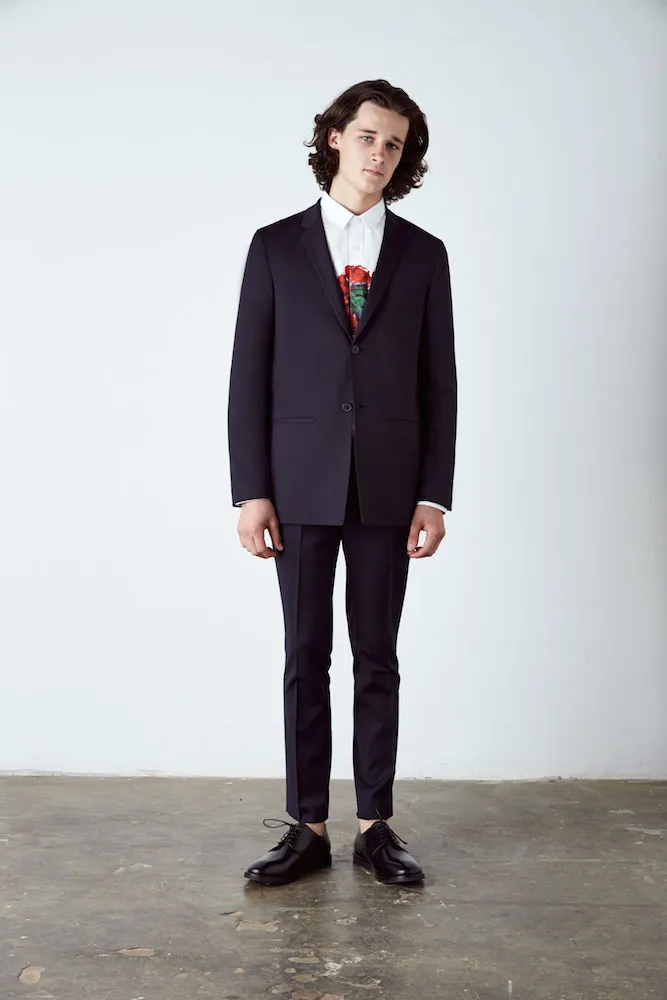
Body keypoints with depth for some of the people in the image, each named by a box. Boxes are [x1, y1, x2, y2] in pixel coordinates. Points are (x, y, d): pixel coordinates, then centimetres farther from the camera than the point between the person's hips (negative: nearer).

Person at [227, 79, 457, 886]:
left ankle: (375, 827, 18)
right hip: (301, 484, 0)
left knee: (377, 660, 7)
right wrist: (251, 492, -5)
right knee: (306, 658, 5)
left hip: (388, 486, 1)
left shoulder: (423, 254, 7)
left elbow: (439, 383, 5)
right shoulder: (277, 246, 5)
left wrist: (435, 495, -2)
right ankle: (308, 829, 16)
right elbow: (249, 376, 1)